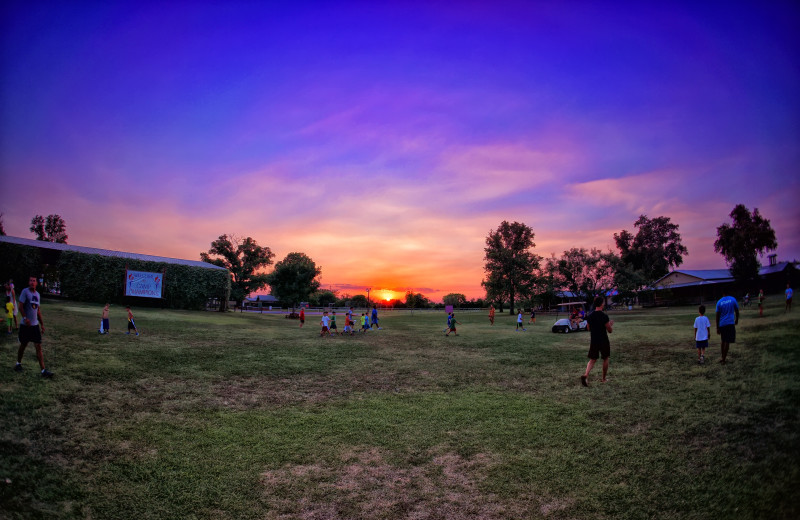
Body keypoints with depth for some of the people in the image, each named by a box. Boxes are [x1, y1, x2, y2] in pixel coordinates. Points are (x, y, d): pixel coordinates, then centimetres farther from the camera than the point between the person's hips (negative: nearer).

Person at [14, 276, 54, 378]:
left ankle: (43, 370, -7)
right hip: (25, 325, -4)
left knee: (39, 347, -2)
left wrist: (42, 324, 17)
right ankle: (18, 364, 35)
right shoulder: (25, 291, -7)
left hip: (35, 325, 4)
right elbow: (21, 306, -13)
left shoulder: (37, 294, 11)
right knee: (23, 345, 10)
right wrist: (25, 318, -25)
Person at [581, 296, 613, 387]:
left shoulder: (590, 316, 0)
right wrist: (611, 324, 10)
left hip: (593, 341, 4)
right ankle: (604, 379, 23)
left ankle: (586, 375, -16)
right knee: (605, 359, 15)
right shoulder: (604, 316, -15)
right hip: (604, 341, -4)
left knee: (592, 360, 7)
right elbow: (610, 330, -9)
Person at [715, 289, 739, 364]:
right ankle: (723, 359, -5)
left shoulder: (719, 302, 1)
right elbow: (737, 311, 4)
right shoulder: (733, 299, -2)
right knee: (727, 342, -2)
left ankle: (723, 357, 21)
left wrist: (717, 327, 6)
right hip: (730, 324, -2)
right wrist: (736, 320, 23)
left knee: (723, 340, 17)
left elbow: (717, 315, 1)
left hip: (721, 324, 2)